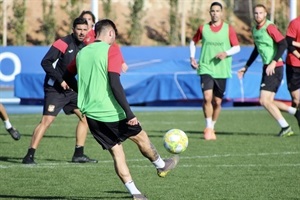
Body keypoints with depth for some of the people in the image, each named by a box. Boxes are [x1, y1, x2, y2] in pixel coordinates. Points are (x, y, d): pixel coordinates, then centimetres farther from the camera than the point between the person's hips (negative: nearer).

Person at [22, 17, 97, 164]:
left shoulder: (84, 47, 7)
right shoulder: (63, 43, -15)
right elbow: (45, 62, -20)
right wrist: (60, 80, -23)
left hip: (71, 89, 8)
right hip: (55, 89, -8)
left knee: (85, 117, 8)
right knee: (47, 120, -16)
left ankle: (78, 154, 16)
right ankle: (29, 156, -14)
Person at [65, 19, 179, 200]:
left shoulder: (82, 53, 8)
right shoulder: (112, 50, -10)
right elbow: (114, 84, -20)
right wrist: (129, 113, -19)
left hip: (90, 114, 6)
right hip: (111, 112, -5)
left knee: (116, 152, 11)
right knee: (140, 137, 19)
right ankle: (162, 166, 40)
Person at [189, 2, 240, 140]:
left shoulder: (228, 29, 1)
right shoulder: (203, 28, 4)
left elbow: (237, 47, 2)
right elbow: (193, 42, 19)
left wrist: (226, 53, -17)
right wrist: (192, 57, 7)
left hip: (221, 70, 1)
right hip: (206, 69, -1)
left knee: (217, 101, 7)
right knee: (207, 97, -19)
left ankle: (212, 127, 27)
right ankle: (208, 128, -10)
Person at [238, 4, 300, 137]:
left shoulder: (269, 27, -12)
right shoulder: (255, 30, 15)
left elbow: (283, 44, -20)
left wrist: (273, 62, -26)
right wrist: (246, 67, 27)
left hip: (275, 68, -9)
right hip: (267, 68, 9)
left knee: (264, 100, -12)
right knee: (267, 101, 7)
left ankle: (285, 128, -5)